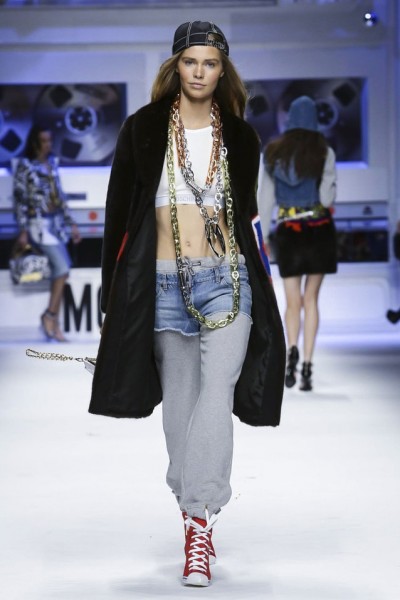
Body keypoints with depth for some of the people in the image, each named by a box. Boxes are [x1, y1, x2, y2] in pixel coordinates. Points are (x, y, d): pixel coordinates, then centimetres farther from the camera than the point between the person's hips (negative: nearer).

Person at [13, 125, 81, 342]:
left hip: (56, 222, 6)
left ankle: (53, 323, 7)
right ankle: (50, 315, 0)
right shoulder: (25, 166, -6)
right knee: (62, 268, -15)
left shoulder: (52, 163, 12)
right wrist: (23, 231, -13)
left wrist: (72, 224, 14)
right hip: (38, 224, -6)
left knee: (59, 270, 2)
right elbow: (19, 200, -8)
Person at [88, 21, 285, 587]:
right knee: (179, 399, 7)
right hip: (164, 284, 1)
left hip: (225, 280, 0)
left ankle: (200, 524, -19)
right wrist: (114, 295, 4)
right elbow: (120, 214, 5)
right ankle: (194, 507, 22)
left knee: (217, 393, -15)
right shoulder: (142, 131, 4)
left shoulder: (239, 137, 9)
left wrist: (259, 284, 19)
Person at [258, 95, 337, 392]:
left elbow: (265, 199, 3)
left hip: (288, 232, 1)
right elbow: (327, 198, -11)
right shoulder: (324, 152, -4)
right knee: (311, 299, 6)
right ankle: (307, 365, -4)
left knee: (293, 301, 8)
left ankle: (292, 350, -21)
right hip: (319, 230, -1)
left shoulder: (274, 153, 3)